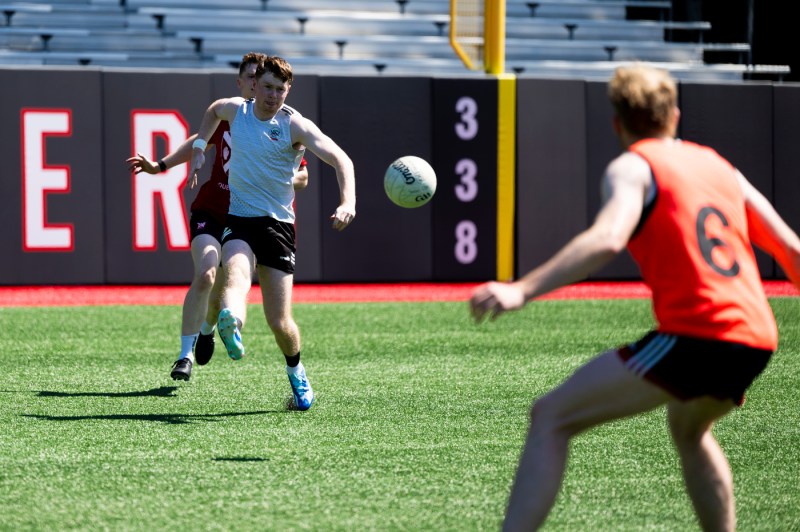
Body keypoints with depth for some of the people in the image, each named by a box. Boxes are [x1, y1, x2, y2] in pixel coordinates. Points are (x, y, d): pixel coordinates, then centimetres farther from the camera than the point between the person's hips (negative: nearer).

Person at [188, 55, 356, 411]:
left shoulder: (294, 125, -6)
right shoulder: (235, 110, 6)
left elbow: (340, 159, -15)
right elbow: (212, 111, 32)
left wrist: (348, 202, -31)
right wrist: (199, 148, 23)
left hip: (278, 222, -1)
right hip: (238, 219, 1)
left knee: (279, 321, -1)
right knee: (236, 269, -35)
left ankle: (295, 372, 29)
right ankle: (231, 322, -69)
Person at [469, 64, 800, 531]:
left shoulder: (633, 167, 3)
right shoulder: (719, 165, 23)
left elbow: (607, 239, -18)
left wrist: (521, 291, -26)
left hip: (694, 332, -7)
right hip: (756, 340, 7)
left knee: (551, 418, -5)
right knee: (689, 429, 37)